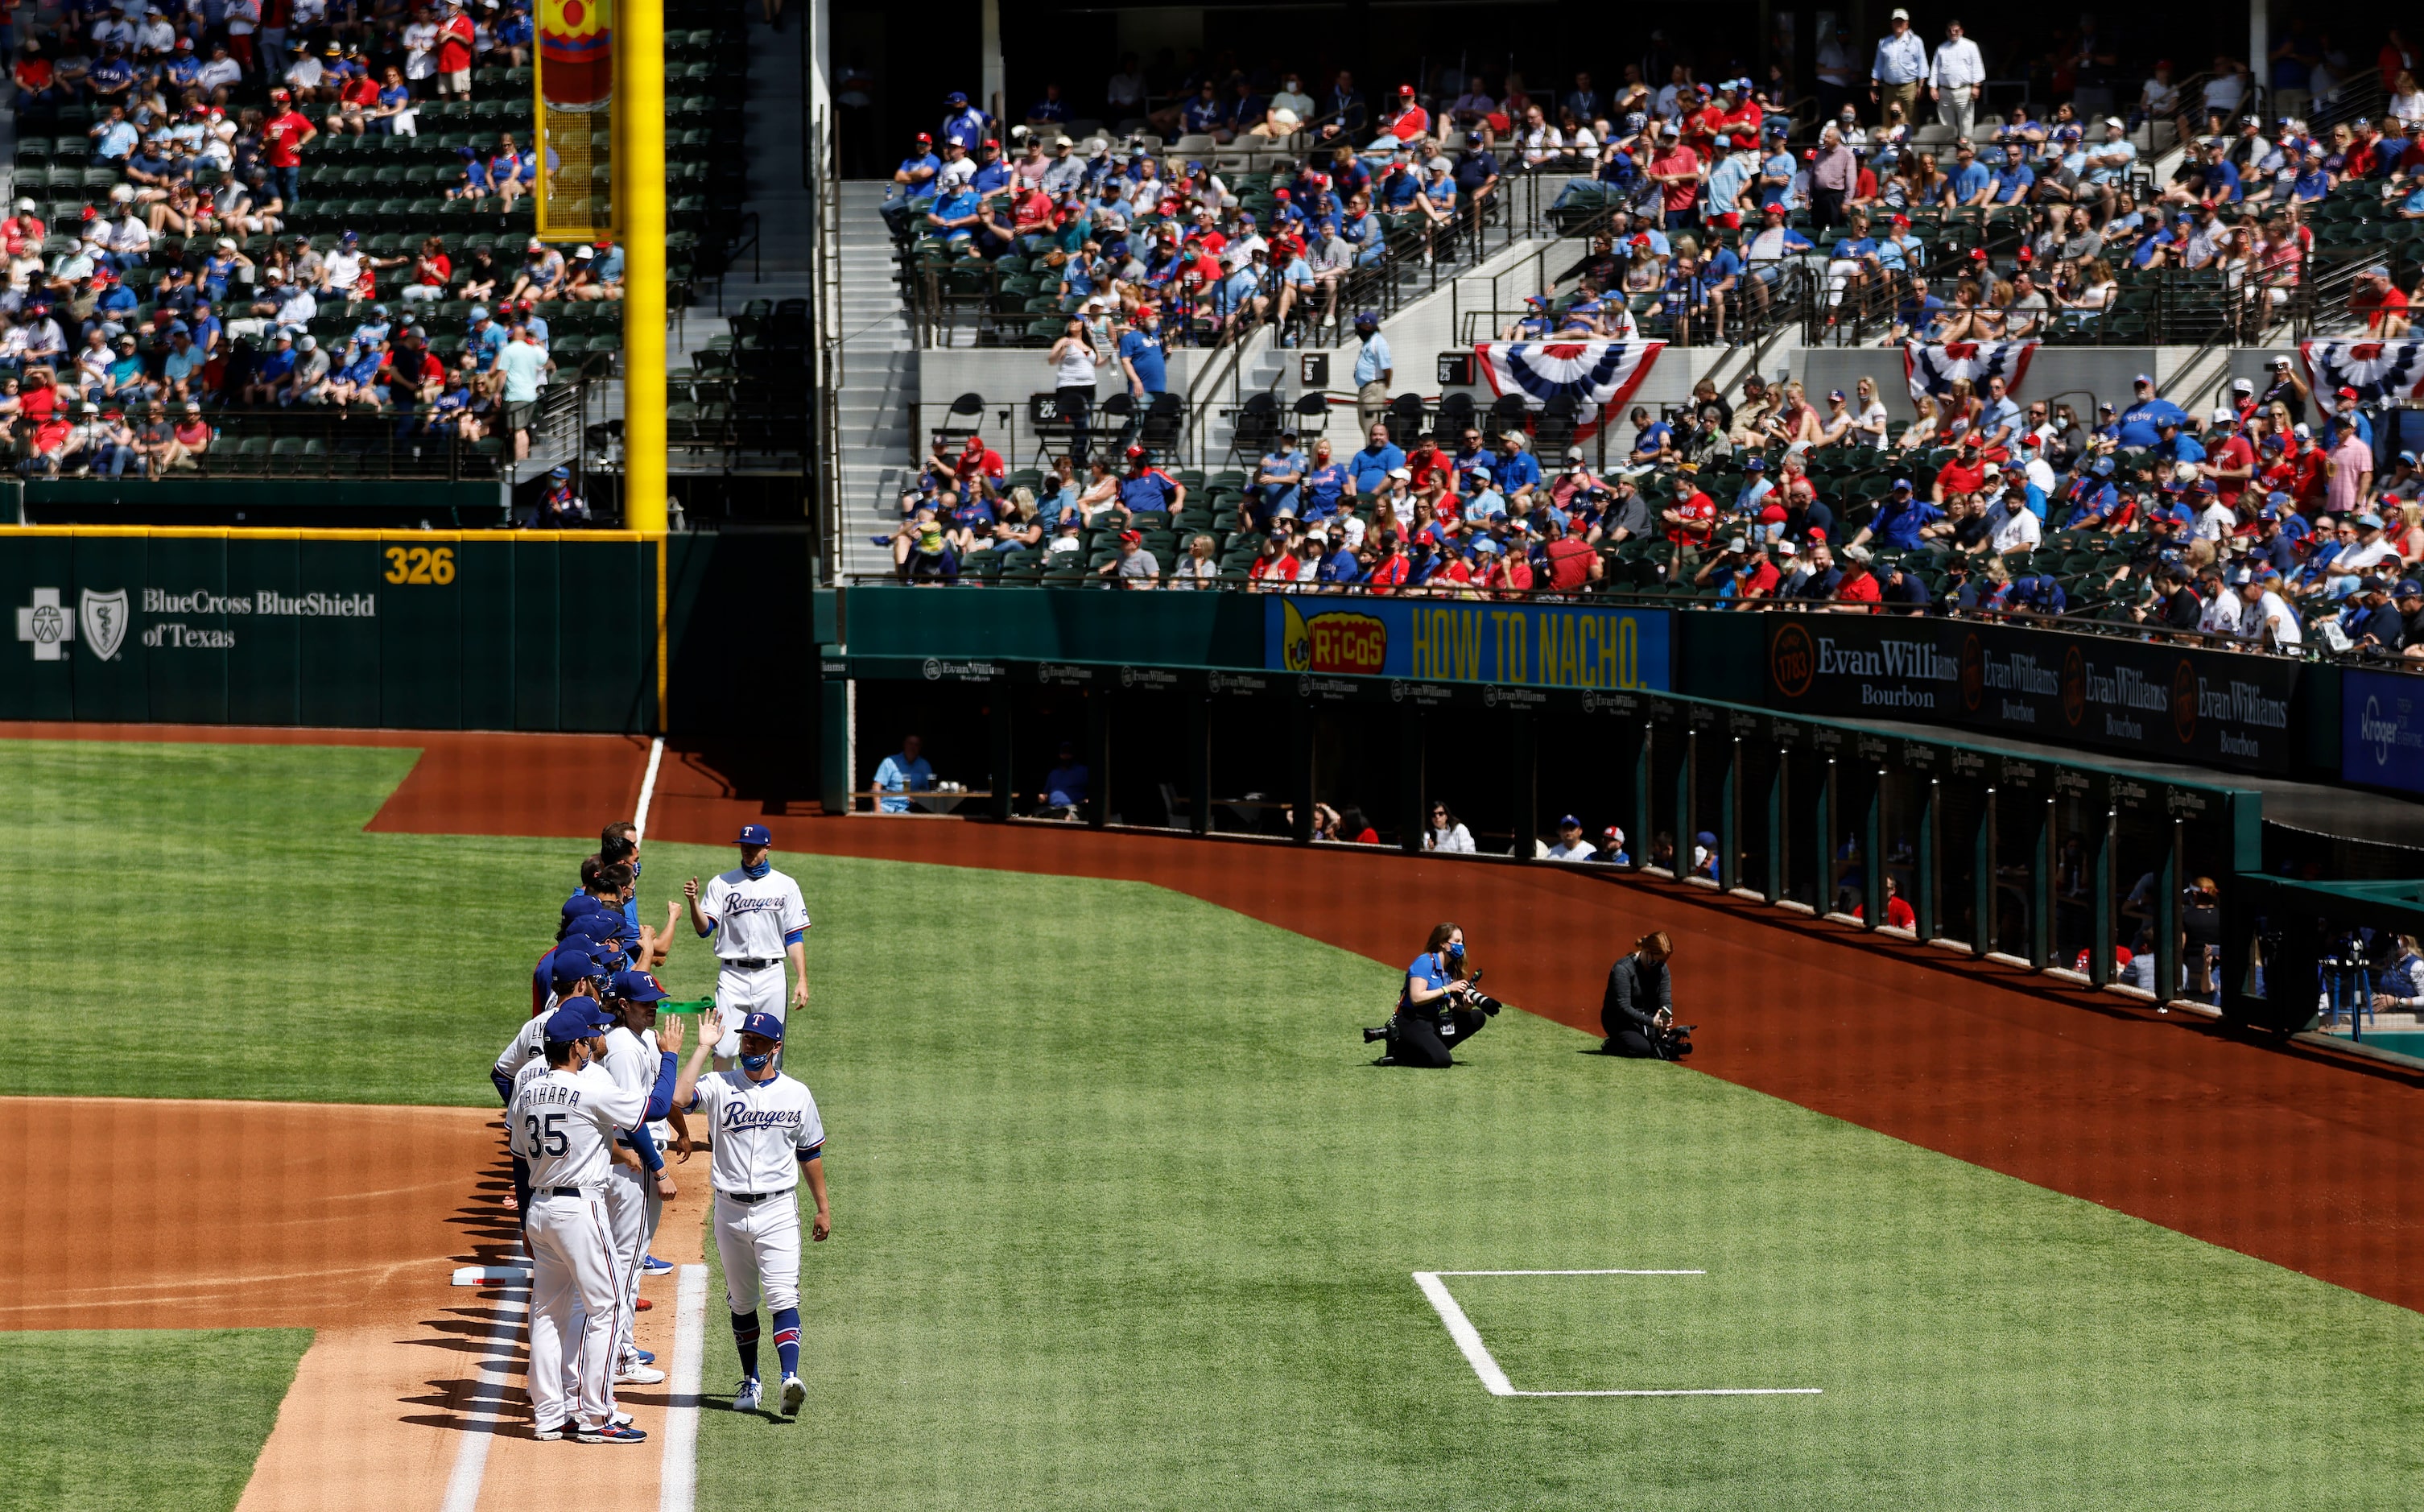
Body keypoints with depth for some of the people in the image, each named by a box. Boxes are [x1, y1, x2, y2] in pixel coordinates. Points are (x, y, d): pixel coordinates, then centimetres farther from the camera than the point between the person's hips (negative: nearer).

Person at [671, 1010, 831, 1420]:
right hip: (730, 1212, 2)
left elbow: (810, 1153, 12)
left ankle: (790, 1377, -26)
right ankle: (750, 1381, 23)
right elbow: (678, 1097, -20)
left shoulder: (797, 1094, 4)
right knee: (741, 1302, 11)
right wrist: (703, 1048, -13)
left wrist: (823, 1208, 11)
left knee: (783, 1298, -14)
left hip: (777, 1210, -1)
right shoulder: (720, 1087, 0)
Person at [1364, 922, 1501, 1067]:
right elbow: (1416, 998, -23)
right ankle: (1399, 1052, -4)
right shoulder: (1425, 962, -12)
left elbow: (1452, 1006, 8)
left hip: (1434, 1022, 9)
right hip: (1411, 1023, -9)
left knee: (1477, 1017, -1)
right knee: (1442, 1060, -27)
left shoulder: (1450, 968, 12)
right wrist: (1448, 989, -19)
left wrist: (1464, 1007, -15)